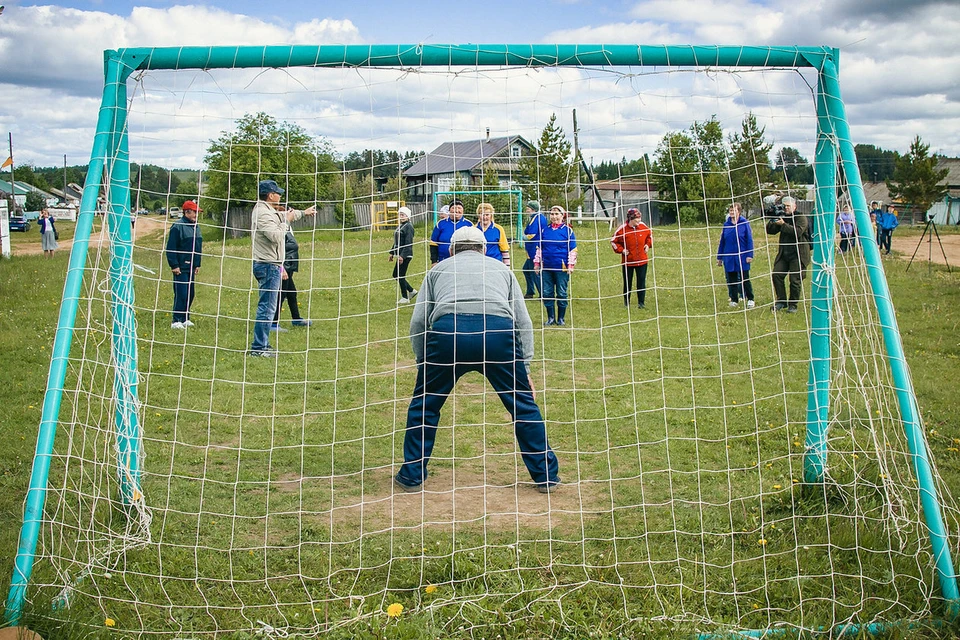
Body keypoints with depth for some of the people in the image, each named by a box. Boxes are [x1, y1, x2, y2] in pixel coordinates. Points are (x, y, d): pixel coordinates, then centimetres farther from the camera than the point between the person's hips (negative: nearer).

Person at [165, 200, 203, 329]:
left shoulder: (196, 227, 15)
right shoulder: (178, 226, -11)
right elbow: (170, 248, -13)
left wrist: (198, 264, 19)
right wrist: (174, 265, -16)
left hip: (192, 267, 8)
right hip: (181, 268, -8)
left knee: (190, 294, 10)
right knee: (181, 294, -8)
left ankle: (185, 318, 20)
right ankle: (176, 321, -3)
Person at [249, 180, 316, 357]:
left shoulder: (269, 211, 15)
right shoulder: (263, 213, -17)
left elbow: (286, 215, 35)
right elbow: (276, 237, -25)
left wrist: (303, 213, 47)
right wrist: (286, 220, -12)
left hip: (271, 265, 11)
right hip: (268, 265, -11)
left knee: (268, 307, 15)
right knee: (267, 307, -9)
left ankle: (263, 345, 21)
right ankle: (258, 347, -8)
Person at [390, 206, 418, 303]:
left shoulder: (408, 227, -13)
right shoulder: (400, 226, 16)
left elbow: (408, 243, -20)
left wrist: (402, 255, -25)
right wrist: (392, 253, 20)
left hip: (405, 256, -10)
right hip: (400, 255, 10)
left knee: (401, 276, -4)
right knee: (395, 275, 13)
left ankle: (405, 297, 8)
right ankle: (412, 291, 23)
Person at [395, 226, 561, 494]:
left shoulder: (439, 269, 31)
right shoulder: (501, 268, 33)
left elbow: (418, 322, 21)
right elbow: (523, 322, 25)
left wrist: (423, 363, 30)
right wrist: (524, 367, 26)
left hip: (447, 332, 0)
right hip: (499, 331, 1)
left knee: (424, 403, 19)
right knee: (523, 402, 16)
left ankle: (412, 476, 25)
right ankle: (546, 475, 21)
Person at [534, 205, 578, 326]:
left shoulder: (568, 230, -1)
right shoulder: (545, 230, 9)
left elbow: (572, 250, 0)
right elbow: (539, 247, 16)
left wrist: (571, 265, -6)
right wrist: (537, 262, 13)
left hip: (561, 267, -3)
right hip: (546, 267, 3)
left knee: (561, 293, 3)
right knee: (547, 293, 5)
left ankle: (561, 318, 14)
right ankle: (550, 317, 16)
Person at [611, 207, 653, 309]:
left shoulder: (643, 227, -2)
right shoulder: (623, 229, -12)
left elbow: (650, 235, 20)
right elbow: (614, 241, 1)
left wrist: (648, 244, 6)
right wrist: (621, 250, -8)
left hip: (642, 260, 2)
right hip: (627, 261, -2)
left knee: (641, 282, 2)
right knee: (627, 282, 8)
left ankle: (641, 302, 10)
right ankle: (626, 302, 22)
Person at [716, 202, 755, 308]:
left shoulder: (744, 223, -5)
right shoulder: (726, 224, 6)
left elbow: (749, 239, -4)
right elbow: (722, 241, 10)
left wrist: (749, 255, -10)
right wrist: (719, 257, 11)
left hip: (742, 257, -4)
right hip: (729, 257, 4)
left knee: (744, 279, 2)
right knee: (731, 279, 8)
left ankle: (750, 299, 14)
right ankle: (734, 300, 19)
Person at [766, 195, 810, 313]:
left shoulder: (801, 218, -4)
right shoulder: (783, 217, 14)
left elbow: (798, 231, -21)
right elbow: (770, 231, 10)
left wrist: (783, 224, -24)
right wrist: (772, 220, -8)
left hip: (798, 254, -6)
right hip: (784, 254, 6)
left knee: (795, 280, -4)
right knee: (776, 275, -7)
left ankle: (793, 305, 8)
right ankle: (781, 301, 4)